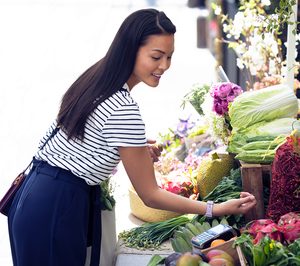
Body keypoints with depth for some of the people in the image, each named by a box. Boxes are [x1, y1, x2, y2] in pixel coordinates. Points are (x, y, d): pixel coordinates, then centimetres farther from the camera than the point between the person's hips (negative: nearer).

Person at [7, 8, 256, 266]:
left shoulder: (97, 78, 4)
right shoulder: (124, 111, -23)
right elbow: (151, 196, -16)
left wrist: (137, 152, 6)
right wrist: (215, 209, -15)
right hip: (56, 212, -9)